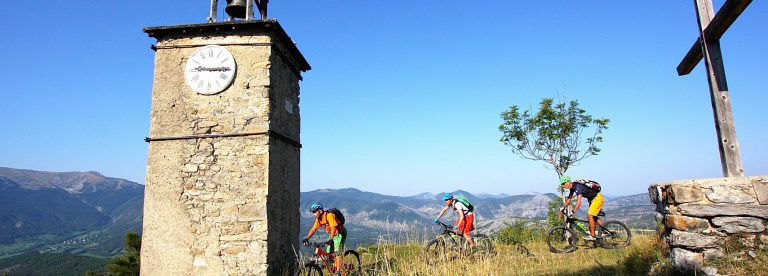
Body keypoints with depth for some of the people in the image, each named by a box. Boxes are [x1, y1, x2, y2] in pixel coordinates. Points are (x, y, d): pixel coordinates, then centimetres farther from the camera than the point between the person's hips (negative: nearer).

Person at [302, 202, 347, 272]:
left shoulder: (329, 216, -28)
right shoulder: (318, 219, -4)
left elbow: (333, 228, -35)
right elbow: (313, 229, -1)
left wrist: (331, 240, -44)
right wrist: (306, 238, -13)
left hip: (340, 233, -8)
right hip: (332, 234, 8)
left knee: (337, 252, -16)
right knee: (329, 253, 5)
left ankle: (338, 271, -14)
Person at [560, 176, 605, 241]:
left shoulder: (578, 187, -29)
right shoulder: (572, 187, 0)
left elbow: (579, 202, -34)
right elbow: (569, 198, 12)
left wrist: (573, 212, -35)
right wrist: (563, 207, 8)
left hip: (597, 198, -10)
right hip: (592, 199, 10)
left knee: (590, 216, -14)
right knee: (593, 217, 13)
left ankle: (592, 236, -8)